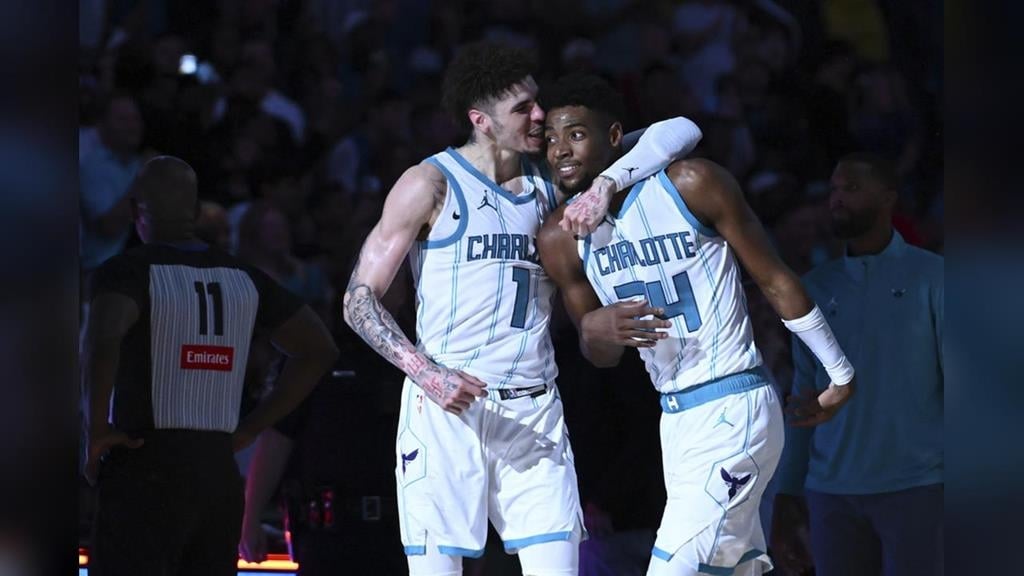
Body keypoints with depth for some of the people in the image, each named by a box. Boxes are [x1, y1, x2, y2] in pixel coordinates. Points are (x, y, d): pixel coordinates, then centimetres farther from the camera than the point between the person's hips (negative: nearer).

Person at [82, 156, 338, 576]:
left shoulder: (128, 270, -7)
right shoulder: (243, 278, 11)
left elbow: (102, 341, -28)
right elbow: (319, 350, 18)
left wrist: (97, 430, -14)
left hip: (144, 477, -6)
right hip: (220, 475, 6)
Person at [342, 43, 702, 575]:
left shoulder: (551, 185, 11)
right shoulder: (431, 185, -1)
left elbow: (678, 134, 9)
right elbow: (360, 298, -3)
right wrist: (427, 374, -17)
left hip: (534, 413, 4)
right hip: (446, 411, -4)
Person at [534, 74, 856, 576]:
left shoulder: (692, 185, -14)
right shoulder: (561, 239, 1)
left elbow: (773, 279, -4)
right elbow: (602, 357, 11)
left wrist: (840, 375, 3)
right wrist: (594, 331, -14)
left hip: (733, 413, -7)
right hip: (676, 420, 7)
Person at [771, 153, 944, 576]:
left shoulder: (929, 276, 1)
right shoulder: (817, 286, 12)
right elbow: (804, 398, 15)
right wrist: (787, 495, 12)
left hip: (915, 486, -4)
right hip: (832, 492, 4)